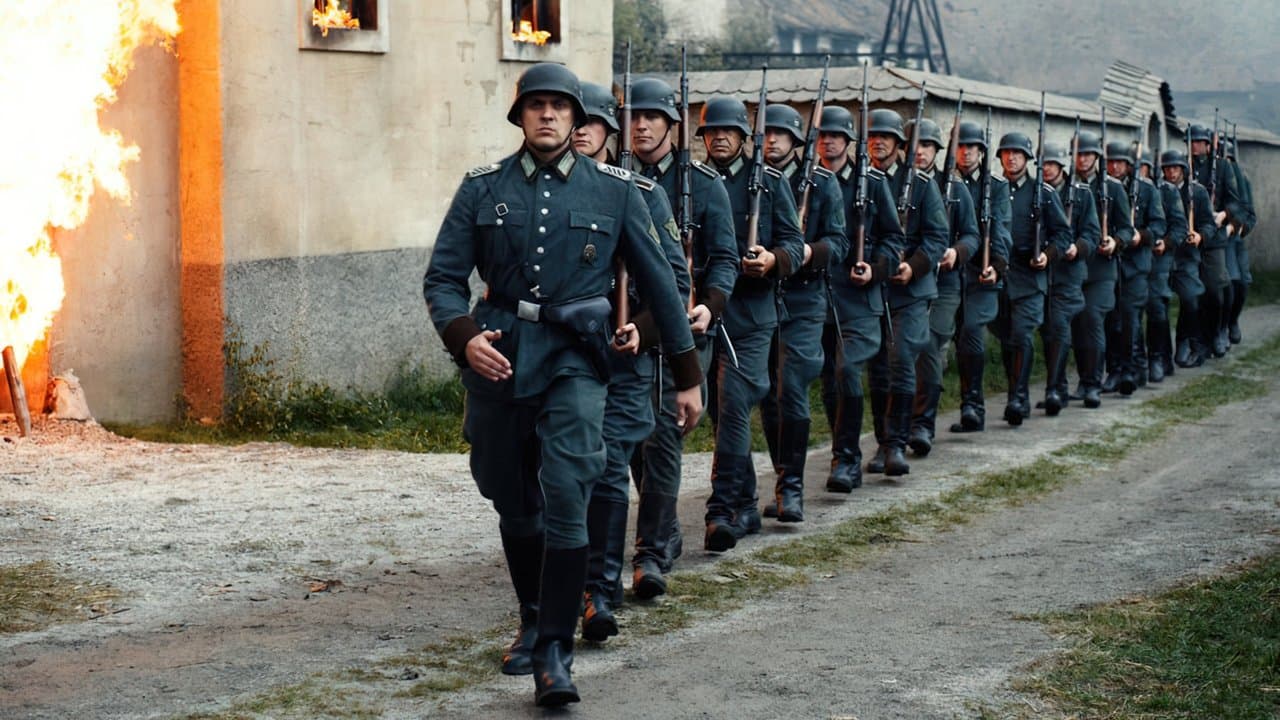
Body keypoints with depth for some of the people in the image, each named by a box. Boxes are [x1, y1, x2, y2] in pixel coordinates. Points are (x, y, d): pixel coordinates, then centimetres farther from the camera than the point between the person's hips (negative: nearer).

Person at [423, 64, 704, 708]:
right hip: (497, 359, 2)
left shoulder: (614, 190, 1)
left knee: (565, 498, -16)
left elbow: (658, 282, 6)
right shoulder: (483, 188, 3)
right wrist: (463, 337, -18)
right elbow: (443, 278, 3)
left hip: (574, 361, -2)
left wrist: (688, 376, 7)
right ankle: (533, 619, 36)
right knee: (513, 504, 14)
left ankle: (554, 654, -10)